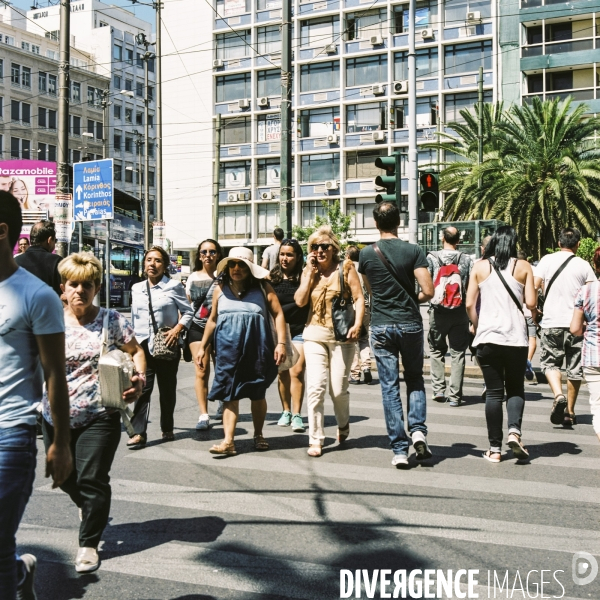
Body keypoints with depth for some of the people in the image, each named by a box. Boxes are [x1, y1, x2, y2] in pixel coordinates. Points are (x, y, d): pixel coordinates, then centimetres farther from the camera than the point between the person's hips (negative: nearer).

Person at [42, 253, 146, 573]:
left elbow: (135, 351, 7)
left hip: (99, 416, -3)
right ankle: (91, 507, 50)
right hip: (56, 415, 3)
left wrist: (139, 378, -10)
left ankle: (89, 543, 18)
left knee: (91, 480, -2)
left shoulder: (112, 321, -3)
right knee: (64, 476, 16)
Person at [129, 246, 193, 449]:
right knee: (142, 388, -9)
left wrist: (177, 329, -15)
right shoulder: (137, 288, 12)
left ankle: (167, 429, 23)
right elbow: (134, 317, 17)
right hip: (143, 345, 2)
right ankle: (138, 433, -9)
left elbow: (187, 312, -1)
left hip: (167, 346, -2)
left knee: (167, 388, 9)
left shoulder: (174, 286, -1)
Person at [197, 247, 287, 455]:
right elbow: (212, 319, 17)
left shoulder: (262, 288, 2)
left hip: (256, 346, -1)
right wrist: (203, 347, 17)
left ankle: (258, 435, 24)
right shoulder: (221, 289, 10)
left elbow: (278, 314, -1)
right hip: (228, 347, 2)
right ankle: (228, 441, -9)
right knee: (229, 393, -5)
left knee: (257, 393, 9)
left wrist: (281, 343, -10)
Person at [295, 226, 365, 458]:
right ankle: (315, 439, 0)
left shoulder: (345, 268, 0)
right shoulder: (308, 271, 9)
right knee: (315, 387, -8)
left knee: (339, 389, 2)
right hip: (315, 335, 2)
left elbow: (359, 298, -5)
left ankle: (343, 425, 32)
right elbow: (300, 301, -3)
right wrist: (311, 272, -6)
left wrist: (357, 324, -18)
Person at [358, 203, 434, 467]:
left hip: (381, 326, 0)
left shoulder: (367, 254, 0)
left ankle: (400, 449, 4)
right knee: (415, 379, 19)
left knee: (389, 386, 4)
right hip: (410, 324, 0)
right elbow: (428, 291, -11)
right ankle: (418, 430, 0)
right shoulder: (413, 251, -6)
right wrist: (414, 300, 9)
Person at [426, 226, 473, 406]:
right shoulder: (467, 260, -1)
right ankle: (455, 395, 5)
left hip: (438, 311, 0)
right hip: (460, 312, 0)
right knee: (458, 353, 5)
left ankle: (438, 389, 9)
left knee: (436, 350, 15)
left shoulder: (432, 258, -3)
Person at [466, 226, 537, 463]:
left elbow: (470, 304, -1)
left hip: (487, 337, 1)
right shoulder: (523, 267, 1)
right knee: (516, 389, 14)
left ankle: (495, 448, 7)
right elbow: (531, 303, -3)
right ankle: (514, 430, -9)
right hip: (516, 337, 0)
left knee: (494, 392, 6)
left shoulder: (480, 267, 3)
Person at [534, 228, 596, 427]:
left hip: (551, 323, 0)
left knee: (550, 363, 12)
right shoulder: (583, 265, 0)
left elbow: (534, 285, -4)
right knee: (575, 369, 10)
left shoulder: (547, 260, 0)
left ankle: (558, 396, -14)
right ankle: (569, 411, 15)